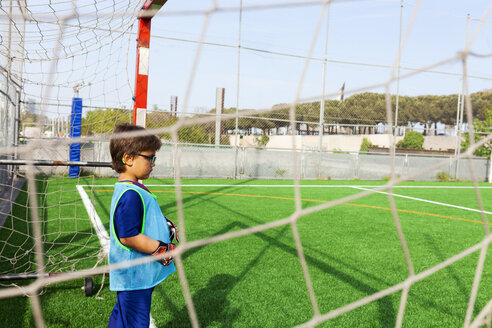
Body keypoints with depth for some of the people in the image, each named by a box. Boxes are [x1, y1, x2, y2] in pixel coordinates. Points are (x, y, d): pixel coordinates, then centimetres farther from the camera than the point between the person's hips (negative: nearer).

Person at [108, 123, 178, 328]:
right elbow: (128, 236, -27)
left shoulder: (134, 189, 9)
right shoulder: (130, 195, -25)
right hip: (135, 277, -10)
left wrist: (166, 226, 8)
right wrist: (162, 249, -19)